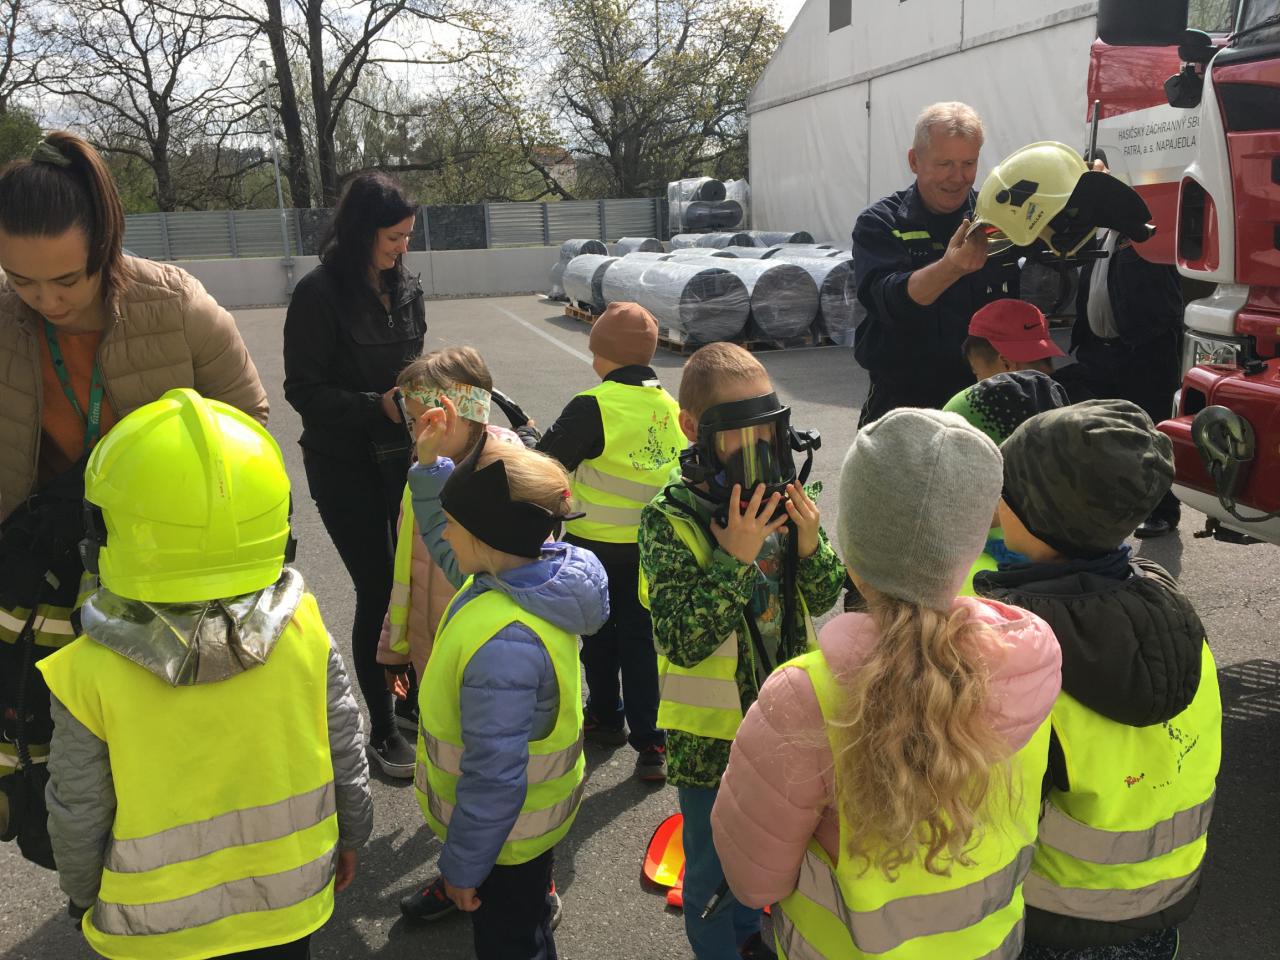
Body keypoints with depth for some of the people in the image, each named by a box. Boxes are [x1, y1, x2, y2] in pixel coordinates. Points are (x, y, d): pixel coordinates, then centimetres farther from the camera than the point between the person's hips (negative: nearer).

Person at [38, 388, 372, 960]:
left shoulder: (89, 677, -26)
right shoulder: (305, 633, -22)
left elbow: (78, 817, -12)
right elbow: (346, 756, -9)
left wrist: (83, 893, 8)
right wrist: (349, 837, 10)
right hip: (288, 899, 1)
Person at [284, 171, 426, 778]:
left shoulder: (406, 290, 6)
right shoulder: (320, 294, -12)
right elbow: (303, 389, -12)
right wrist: (377, 406, -22)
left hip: (403, 456, 5)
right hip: (345, 467, -5)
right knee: (377, 592, 0)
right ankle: (382, 730, 18)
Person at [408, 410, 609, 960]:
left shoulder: (504, 645, -40)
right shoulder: (540, 571, -12)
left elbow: (493, 779, -32)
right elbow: (447, 548, 9)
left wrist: (462, 867, -18)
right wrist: (429, 462, 0)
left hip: (505, 834, -8)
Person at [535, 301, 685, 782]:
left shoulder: (593, 406, -17)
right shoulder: (672, 406, 2)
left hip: (598, 544, -4)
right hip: (654, 545, 4)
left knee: (599, 633, 17)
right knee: (640, 638, 11)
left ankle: (606, 716, 35)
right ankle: (650, 742, 9)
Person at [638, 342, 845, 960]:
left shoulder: (780, 496, -7)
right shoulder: (670, 519, -22)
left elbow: (822, 600, 3)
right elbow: (683, 642, -25)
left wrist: (809, 543, -17)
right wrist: (735, 558, -32)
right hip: (713, 733, -5)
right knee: (714, 864, 16)